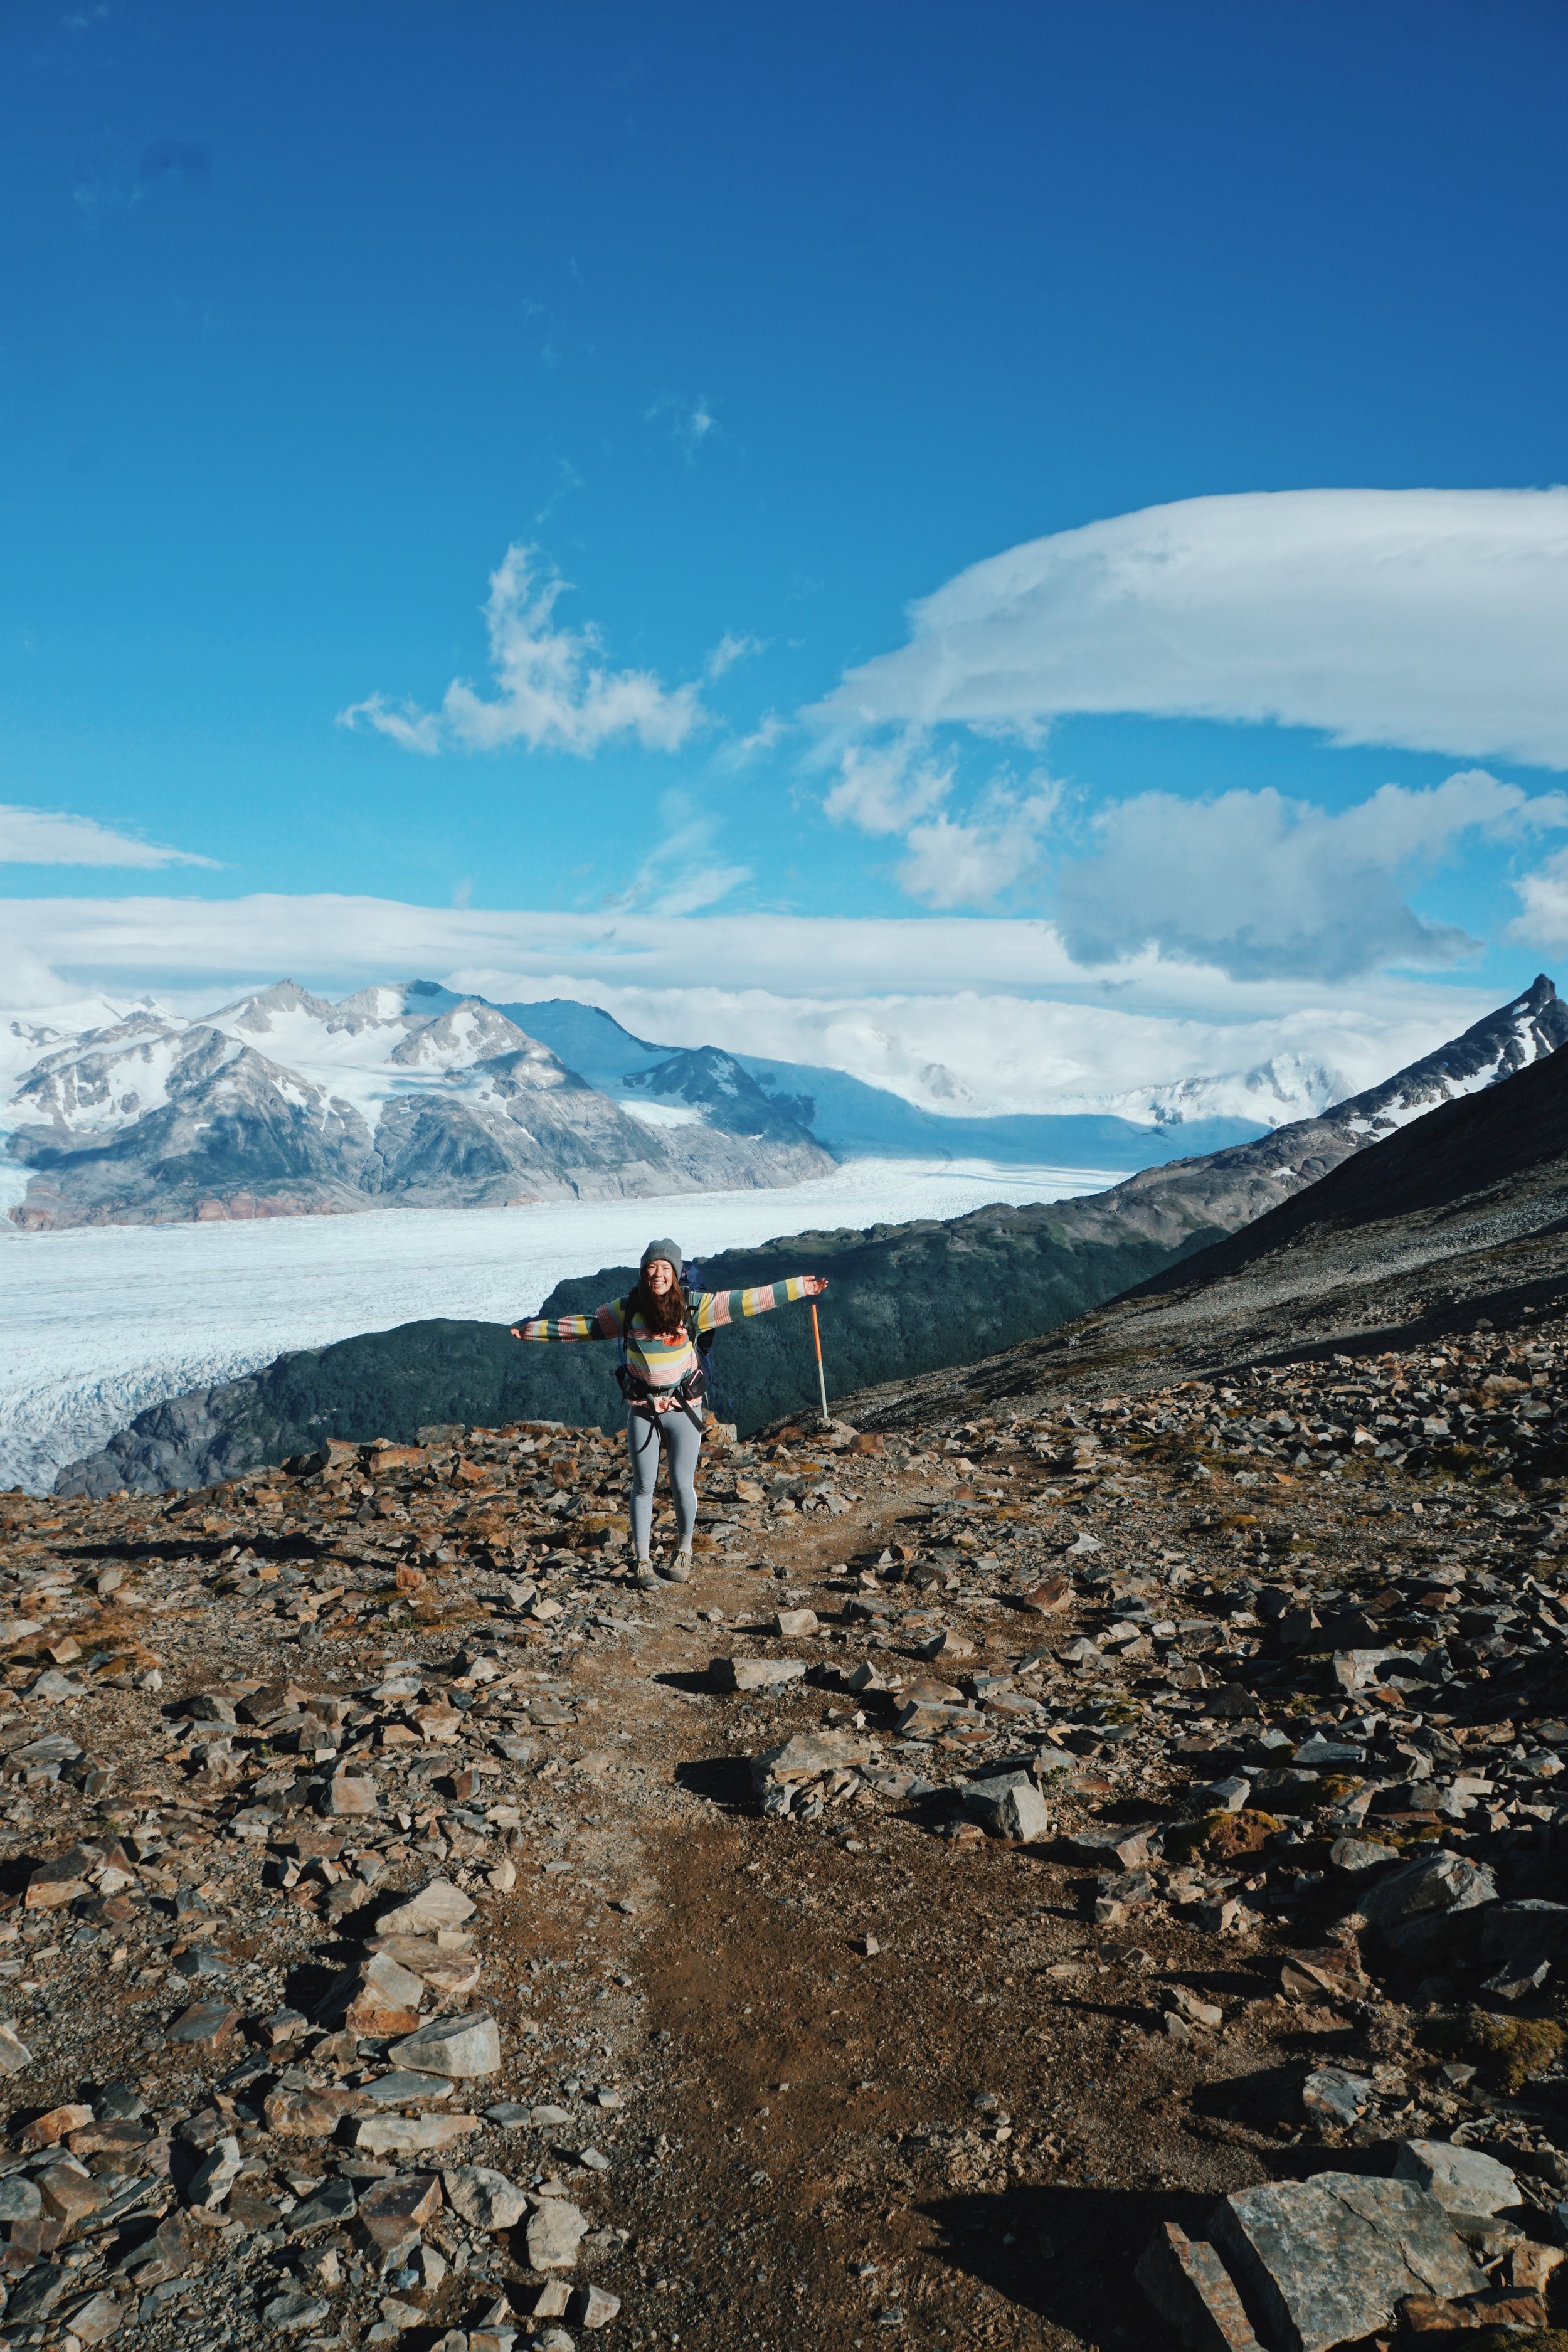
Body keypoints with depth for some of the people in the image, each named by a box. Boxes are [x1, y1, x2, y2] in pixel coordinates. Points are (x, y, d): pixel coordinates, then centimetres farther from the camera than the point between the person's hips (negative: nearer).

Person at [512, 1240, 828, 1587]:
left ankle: (683, 1553, 27)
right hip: (641, 1409, 1)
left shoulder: (693, 1307, -8)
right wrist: (534, 1329, 8)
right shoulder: (628, 1309, -4)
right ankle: (643, 1562, 17)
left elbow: (746, 1301, -8)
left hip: (684, 1408, -1)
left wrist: (797, 1288, -10)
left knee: (682, 1486, 3)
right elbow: (583, 1325, 6)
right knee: (643, 1487, 5)